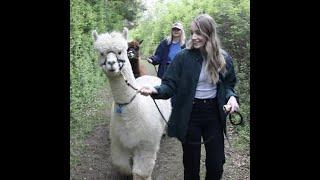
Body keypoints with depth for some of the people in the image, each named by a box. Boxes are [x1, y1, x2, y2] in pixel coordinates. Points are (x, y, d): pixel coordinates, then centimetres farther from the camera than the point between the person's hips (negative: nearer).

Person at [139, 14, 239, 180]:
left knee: (216, 164, 11)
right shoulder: (183, 57, -10)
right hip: (189, 115, -2)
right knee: (191, 162, 12)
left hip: (214, 115, 2)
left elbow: (228, 85, 8)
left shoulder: (224, 58, -2)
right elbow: (170, 85, -11)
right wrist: (156, 90, -31)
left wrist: (231, 97, -14)